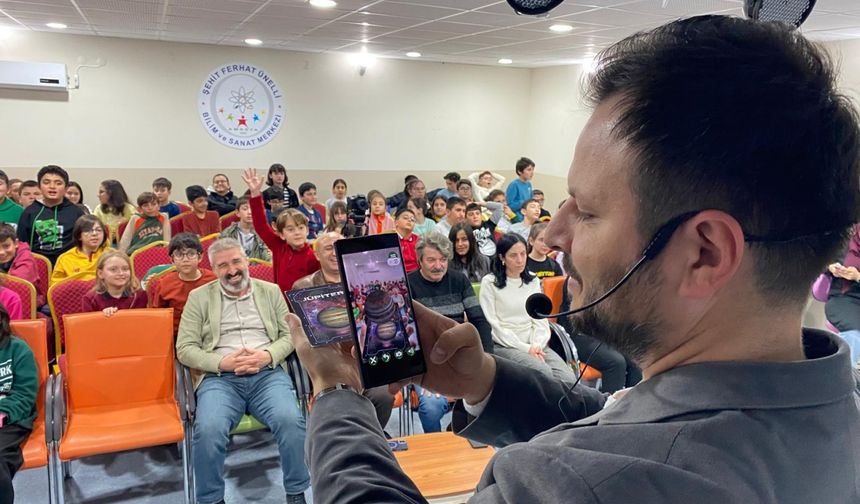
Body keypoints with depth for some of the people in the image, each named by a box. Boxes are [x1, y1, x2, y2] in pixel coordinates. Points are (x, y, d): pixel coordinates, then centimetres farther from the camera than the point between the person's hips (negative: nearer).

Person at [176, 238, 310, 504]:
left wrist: (267, 355, -9)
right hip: (219, 377, 0)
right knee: (208, 429, -31)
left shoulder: (271, 291, 15)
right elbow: (185, 348, 4)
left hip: (268, 373, 1)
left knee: (291, 421, -29)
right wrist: (222, 362, -12)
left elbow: (289, 335, 12)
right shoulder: (199, 297, 10)